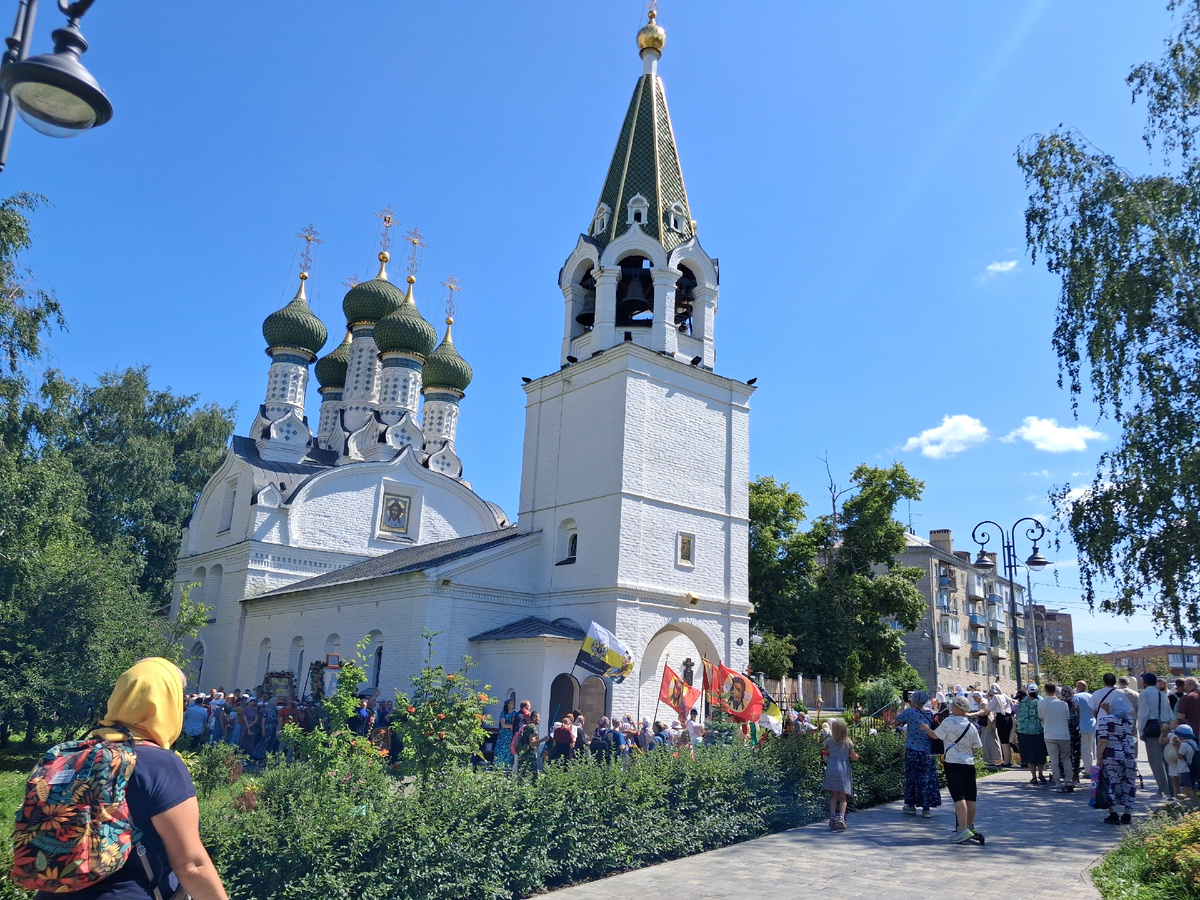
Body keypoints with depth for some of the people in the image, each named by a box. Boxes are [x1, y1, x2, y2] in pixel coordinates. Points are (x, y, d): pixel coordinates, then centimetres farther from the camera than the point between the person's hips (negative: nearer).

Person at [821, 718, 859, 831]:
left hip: (831, 768, 0)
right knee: (843, 797, 3)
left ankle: (832, 817, -2)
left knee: (833, 795, 8)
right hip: (844, 770, 0)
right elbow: (854, 757, 11)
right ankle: (841, 817, -14)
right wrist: (856, 756, 33)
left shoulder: (829, 741, 6)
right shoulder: (848, 742, 7)